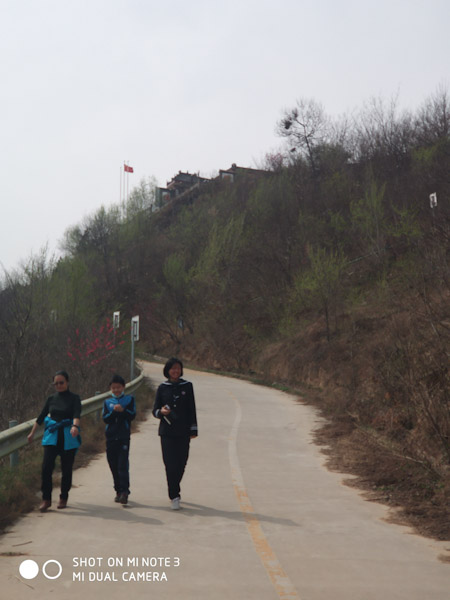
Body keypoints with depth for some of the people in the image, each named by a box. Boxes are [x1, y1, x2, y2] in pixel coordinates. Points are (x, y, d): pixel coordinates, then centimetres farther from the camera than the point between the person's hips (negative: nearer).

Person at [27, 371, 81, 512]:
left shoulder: (74, 398, -1)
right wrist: (32, 433, 21)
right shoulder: (51, 399, 10)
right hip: (51, 436, 2)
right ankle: (46, 499, -1)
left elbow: (77, 414, -18)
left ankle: (63, 498, 19)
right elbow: (41, 417, 18)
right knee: (46, 467, -10)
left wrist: (75, 426, -37)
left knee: (66, 469, 3)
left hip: (68, 438, -2)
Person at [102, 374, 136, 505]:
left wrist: (122, 410, -20)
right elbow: (105, 419, 1)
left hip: (124, 437, -3)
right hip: (111, 437, 3)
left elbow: (132, 415, -4)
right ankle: (118, 491, 17)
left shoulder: (129, 399, 6)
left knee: (123, 465, -12)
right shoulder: (107, 402, 12)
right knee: (113, 466, 7)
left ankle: (124, 491, -12)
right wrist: (114, 411, -16)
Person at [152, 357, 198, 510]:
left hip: (183, 431, 1)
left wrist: (193, 429, 2)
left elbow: (191, 409, 7)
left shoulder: (187, 386, 5)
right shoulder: (162, 388, 4)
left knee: (181, 463, 4)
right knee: (170, 464, -8)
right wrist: (161, 411, -16)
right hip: (167, 431, -1)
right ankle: (174, 496, -4)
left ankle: (173, 490, 27)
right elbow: (155, 410, 7)